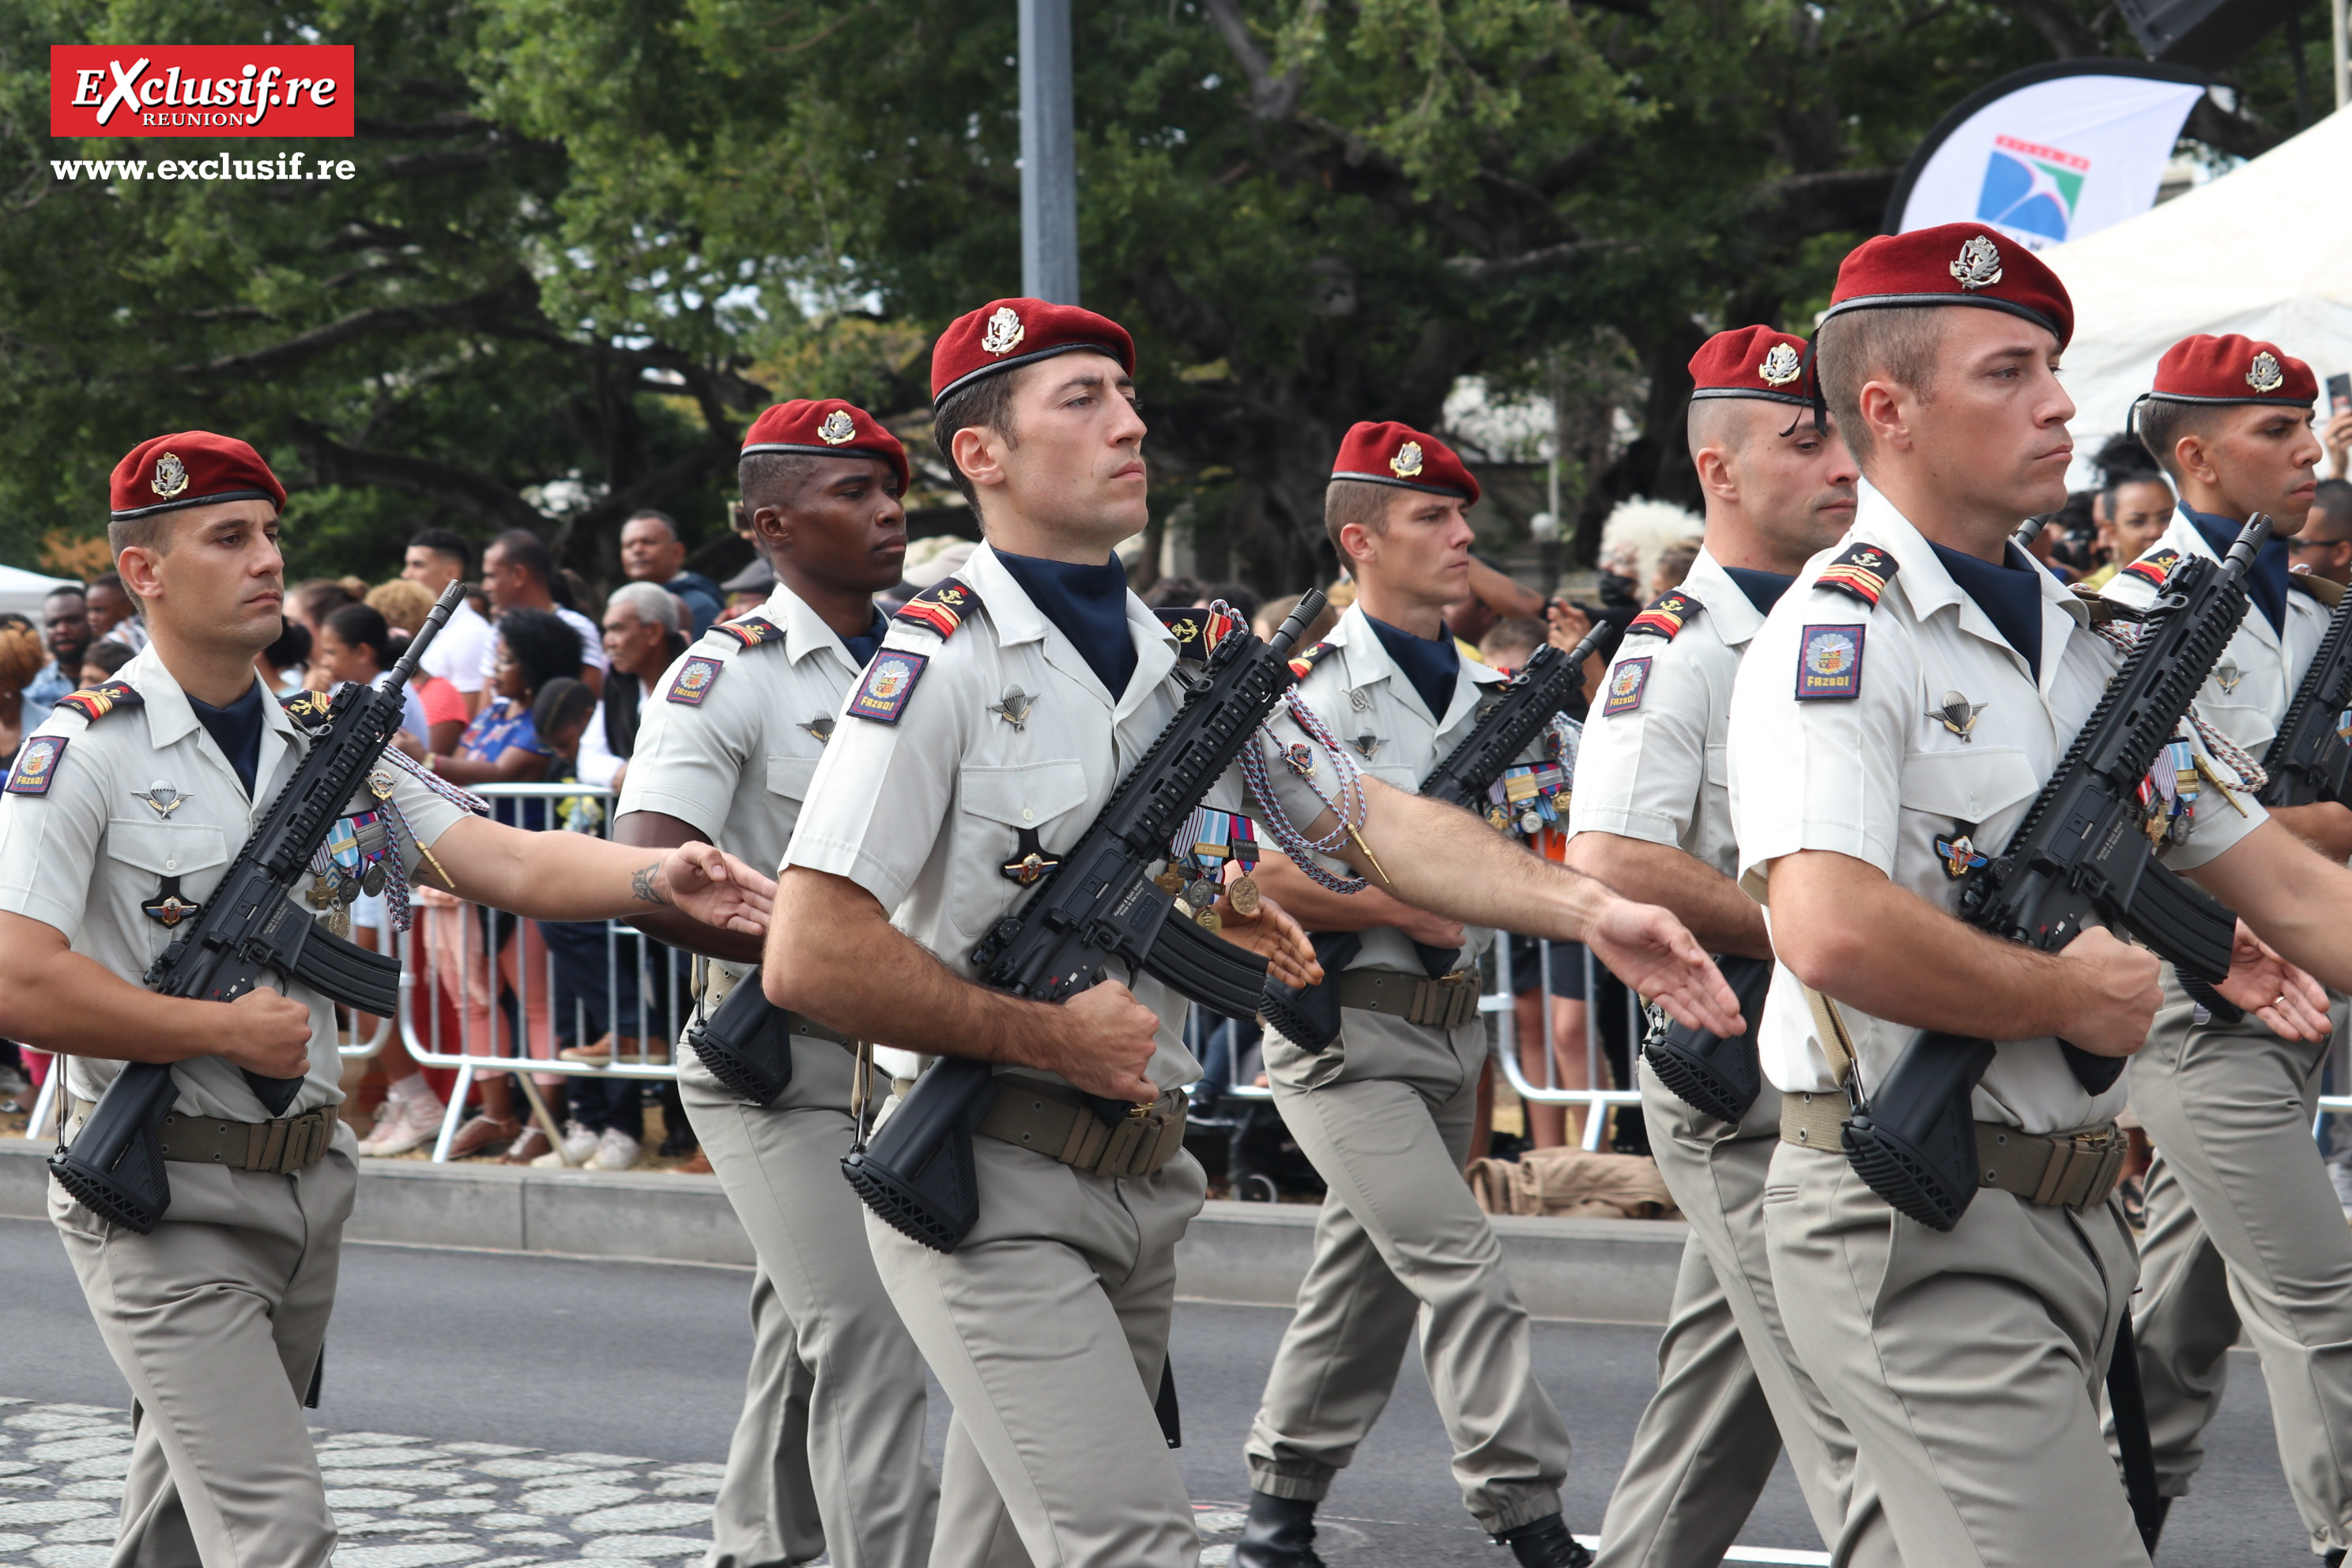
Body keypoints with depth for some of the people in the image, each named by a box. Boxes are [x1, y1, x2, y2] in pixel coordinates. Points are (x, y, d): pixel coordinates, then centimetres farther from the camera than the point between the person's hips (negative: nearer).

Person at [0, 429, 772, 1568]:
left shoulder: (329, 750, 9)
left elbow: (509, 862, -3)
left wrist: (660, 878, -23)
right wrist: (233, 1029, -13)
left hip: (304, 1185, 7)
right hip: (165, 1200, -6)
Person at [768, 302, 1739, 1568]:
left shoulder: (1189, 659, 11)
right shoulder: (939, 662, -13)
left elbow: (1370, 822, 9)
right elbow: (809, 960, -19)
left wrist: (1590, 911, -4)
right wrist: (1045, 1036, -15)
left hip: (1140, 1178, 7)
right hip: (988, 1189, -7)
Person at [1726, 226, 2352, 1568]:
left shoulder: (2092, 640, 14)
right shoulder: (1839, 637, -13)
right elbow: (1832, 931, -29)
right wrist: (2070, 995, -16)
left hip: (2076, 1209, 8)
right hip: (1918, 1230, -8)